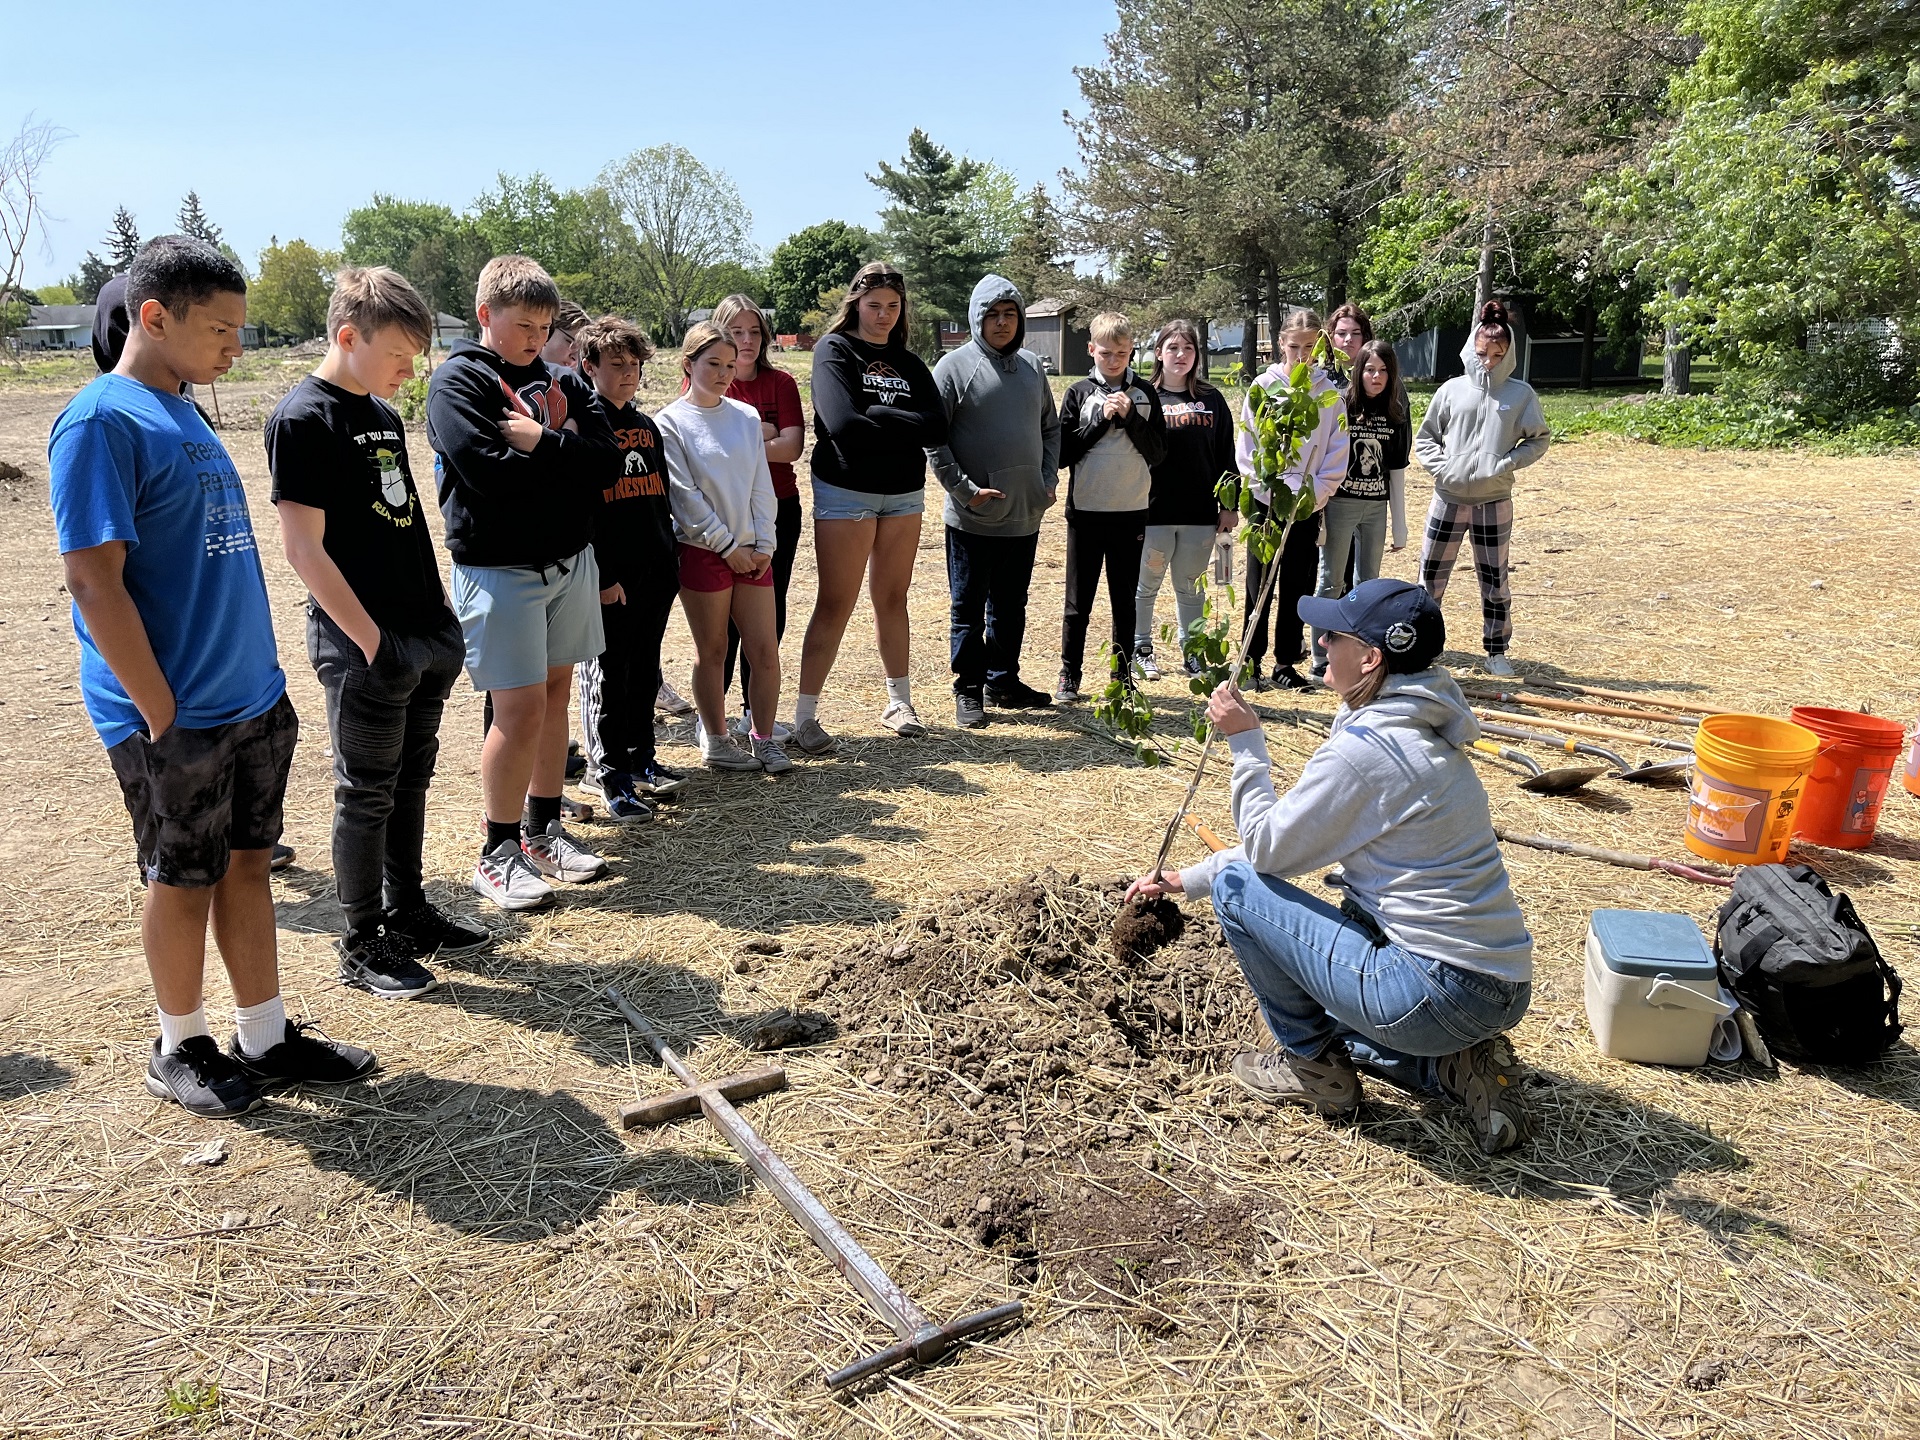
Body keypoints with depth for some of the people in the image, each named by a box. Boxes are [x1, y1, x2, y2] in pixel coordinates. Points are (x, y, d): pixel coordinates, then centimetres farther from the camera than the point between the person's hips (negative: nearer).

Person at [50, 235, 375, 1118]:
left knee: (248, 862, 14)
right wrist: (161, 714, -17)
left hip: (253, 702, 8)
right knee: (184, 880, 7)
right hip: (177, 720, -8)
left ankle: (265, 1037, 27)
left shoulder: (184, 414, 12)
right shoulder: (102, 423, -14)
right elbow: (95, 582, -18)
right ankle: (180, 1051, 26)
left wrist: (262, 675, 14)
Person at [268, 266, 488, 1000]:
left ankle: (407, 912, 31)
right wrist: (372, 640, -19)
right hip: (366, 645, -8)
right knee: (367, 795, 3)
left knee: (411, 782, 17)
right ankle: (362, 944, 16)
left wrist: (441, 613, 15)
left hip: (426, 638, 8)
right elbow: (304, 547, -17)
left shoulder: (384, 414, 13)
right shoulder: (303, 418, -13)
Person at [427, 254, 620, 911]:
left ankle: (543, 828, 24)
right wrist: (565, 452, -12)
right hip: (499, 567, -6)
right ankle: (499, 852, 7)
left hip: (570, 558, 6)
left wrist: (543, 442, -16)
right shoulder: (457, 381, -7)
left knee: (556, 692, 11)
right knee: (522, 708, -7)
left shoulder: (559, 378, 10)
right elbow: (489, 471, -23)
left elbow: (608, 461, -2)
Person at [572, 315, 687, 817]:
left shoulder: (647, 427, 15)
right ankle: (610, 774, 11)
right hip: (608, 577, -7)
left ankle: (641, 757, 27)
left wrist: (671, 561, 15)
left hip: (656, 572, 7)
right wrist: (601, 576, -16)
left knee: (645, 670, 14)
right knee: (605, 676, 1)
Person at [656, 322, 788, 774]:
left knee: (764, 649, 2)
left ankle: (764, 737, 15)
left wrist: (764, 544, -1)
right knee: (712, 651, 5)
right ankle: (715, 741, 18)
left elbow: (761, 485, 8)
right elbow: (684, 495, -8)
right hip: (703, 551, -4)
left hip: (752, 552, 4)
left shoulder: (747, 417, 9)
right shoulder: (671, 423, -3)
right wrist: (727, 545, -10)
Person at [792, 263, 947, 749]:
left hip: (904, 494, 5)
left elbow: (937, 429, -4)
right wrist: (903, 423, -9)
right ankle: (804, 714, 0)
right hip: (845, 493, -5)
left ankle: (899, 702, 22)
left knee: (892, 598, 12)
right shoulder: (834, 351, -3)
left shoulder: (909, 363, 11)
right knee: (835, 604, -6)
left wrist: (875, 416, -12)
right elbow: (844, 424, -20)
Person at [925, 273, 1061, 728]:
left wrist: (1050, 479, 7)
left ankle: (1004, 681, 27)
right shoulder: (955, 366, -6)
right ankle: (968, 690, 13)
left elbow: (1051, 429, 20)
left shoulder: (1032, 367, 11)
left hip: (1025, 515, 5)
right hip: (972, 519, -5)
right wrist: (965, 489, -14)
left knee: (1011, 607, 15)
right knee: (968, 609, 4)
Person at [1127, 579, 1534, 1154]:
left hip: (1440, 991, -9)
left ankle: (1316, 1065, 11)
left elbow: (1269, 850, -9)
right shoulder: (1415, 729, 11)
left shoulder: (1363, 749, -20)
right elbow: (1295, 841, 17)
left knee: (1239, 887, -3)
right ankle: (1453, 1063, 13)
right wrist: (1186, 880, 20)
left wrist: (1245, 742, -3)